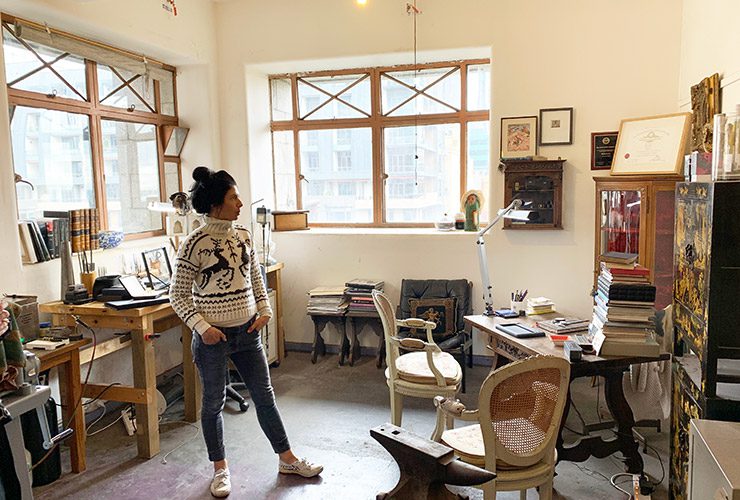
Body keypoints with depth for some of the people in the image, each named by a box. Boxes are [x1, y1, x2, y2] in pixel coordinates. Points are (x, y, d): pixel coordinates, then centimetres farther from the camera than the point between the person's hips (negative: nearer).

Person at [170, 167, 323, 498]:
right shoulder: (195, 244, -15)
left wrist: (264, 310, 3)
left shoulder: (243, 235, 2)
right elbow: (178, 295, -10)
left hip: (247, 332, 5)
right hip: (213, 337, -5)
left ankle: (287, 459, 28)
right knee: (214, 402, 12)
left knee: (264, 396, 13)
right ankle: (220, 468, 32)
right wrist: (202, 327, -18)